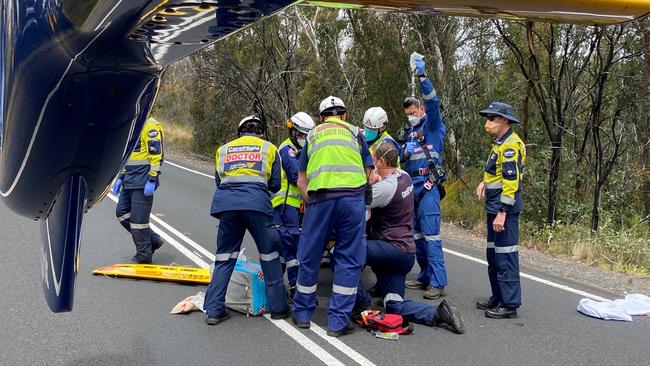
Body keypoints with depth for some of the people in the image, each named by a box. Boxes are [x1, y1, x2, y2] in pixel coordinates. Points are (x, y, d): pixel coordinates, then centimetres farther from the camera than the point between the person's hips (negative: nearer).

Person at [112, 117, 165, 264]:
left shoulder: (150, 125, -11)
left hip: (143, 181, -10)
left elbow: (156, 154, -18)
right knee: (122, 212, 10)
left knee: (138, 218, -4)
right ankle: (153, 240, 19)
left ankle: (144, 255, 10)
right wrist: (120, 178, 21)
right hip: (130, 180, 10)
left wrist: (152, 180, -22)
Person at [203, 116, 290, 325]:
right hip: (257, 203, -2)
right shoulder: (269, 148, 18)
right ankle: (278, 308, 18)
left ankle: (214, 310, 11)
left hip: (226, 203, 2)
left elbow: (219, 181, 20)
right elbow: (275, 184, 16)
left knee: (224, 258, 13)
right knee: (269, 255, 12)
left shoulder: (223, 149, 24)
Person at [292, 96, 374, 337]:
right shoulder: (355, 132, 21)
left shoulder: (312, 135, 24)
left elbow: (301, 181, 18)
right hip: (353, 197, -1)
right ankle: (338, 322, 8)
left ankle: (302, 314, 26)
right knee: (349, 259, 7)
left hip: (319, 197, 1)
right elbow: (368, 173, 19)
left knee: (309, 257, 13)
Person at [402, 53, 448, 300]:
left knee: (431, 236, -12)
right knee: (417, 235, 11)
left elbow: (432, 102, -17)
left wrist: (422, 76, -27)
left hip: (428, 187, -8)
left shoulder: (432, 126, 1)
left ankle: (438, 283, -10)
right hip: (412, 187, 8)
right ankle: (425, 277, 19)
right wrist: (405, 151, -3)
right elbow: (403, 160, 21)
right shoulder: (411, 132, 22)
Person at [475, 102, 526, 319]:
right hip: (494, 206, 11)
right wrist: (485, 182, 11)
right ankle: (498, 298, 29)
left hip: (504, 208, -11)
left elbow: (512, 181, -22)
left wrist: (502, 212, -24)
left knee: (505, 256, -6)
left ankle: (510, 304, 1)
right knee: (493, 255, 17)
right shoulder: (500, 143, 16)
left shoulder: (510, 146, -16)